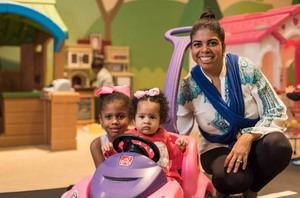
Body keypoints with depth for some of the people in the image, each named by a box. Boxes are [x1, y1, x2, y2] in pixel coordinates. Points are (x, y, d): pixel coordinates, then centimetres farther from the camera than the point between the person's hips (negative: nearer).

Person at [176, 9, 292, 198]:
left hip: (254, 142, 1)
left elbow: (277, 112, -10)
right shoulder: (189, 87, -8)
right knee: (233, 178, -35)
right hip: (217, 149, -1)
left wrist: (248, 137, -26)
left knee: (278, 145, -33)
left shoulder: (246, 70, -10)